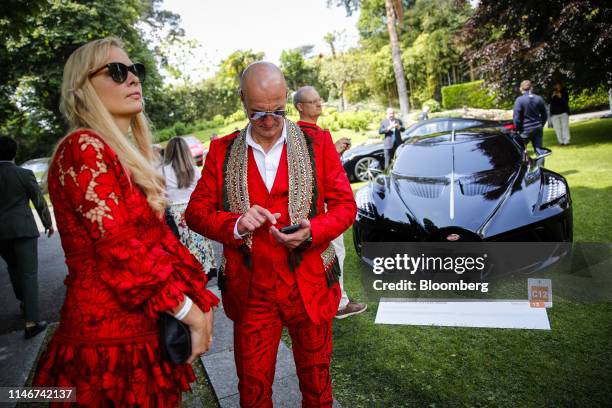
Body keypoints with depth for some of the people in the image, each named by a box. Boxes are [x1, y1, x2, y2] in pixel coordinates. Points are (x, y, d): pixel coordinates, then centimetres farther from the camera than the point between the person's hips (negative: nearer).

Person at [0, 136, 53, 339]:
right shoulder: (25, 174, -7)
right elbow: (40, 202, -1)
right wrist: (48, 224, 14)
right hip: (23, 230, -4)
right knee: (29, 274, -2)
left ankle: (23, 301, 40)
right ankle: (31, 323, -7)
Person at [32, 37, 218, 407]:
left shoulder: (128, 156, 12)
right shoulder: (83, 149, -16)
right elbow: (122, 249, -22)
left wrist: (199, 296, 3)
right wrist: (189, 311, -16)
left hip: (146, 327, 8)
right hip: (111, 333, -8)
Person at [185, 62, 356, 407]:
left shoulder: (317, 143, -1)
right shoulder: (222, 151, 2)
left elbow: (345, 204, 0)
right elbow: (197, 212, 1)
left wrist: (311, 231, -19)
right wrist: (236, 224, -19)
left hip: (310, 286, 0)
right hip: (250, 292, 1)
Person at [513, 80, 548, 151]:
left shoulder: (519, 100, -11)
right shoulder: (539, 99, 5)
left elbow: (516, 117, -12)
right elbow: (544, 115, 10)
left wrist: (517, 129, 1)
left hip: (525, 129, -4)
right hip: (538, 129, 5)